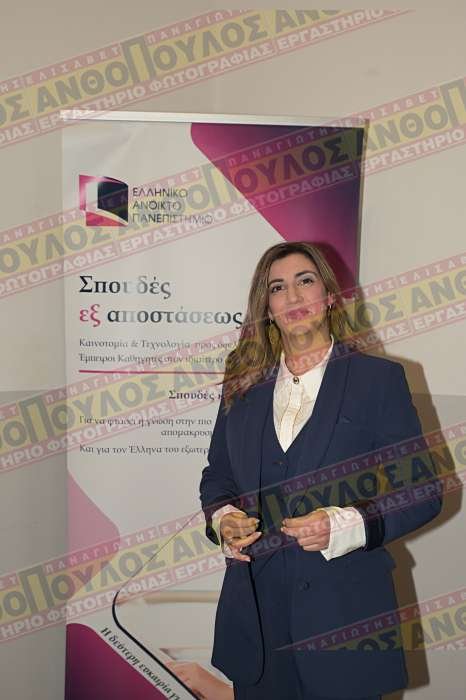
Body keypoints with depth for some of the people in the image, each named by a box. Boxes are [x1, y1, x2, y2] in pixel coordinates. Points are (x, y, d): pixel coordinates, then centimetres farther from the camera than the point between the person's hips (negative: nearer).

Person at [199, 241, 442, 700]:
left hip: (343, 613, -3)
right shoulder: (243, 385, 8)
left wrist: (345, 527, -20)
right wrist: (222, 518, -6)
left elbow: (422, 491, -5)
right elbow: (216, 476, 16)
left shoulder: (378, 378, -4)